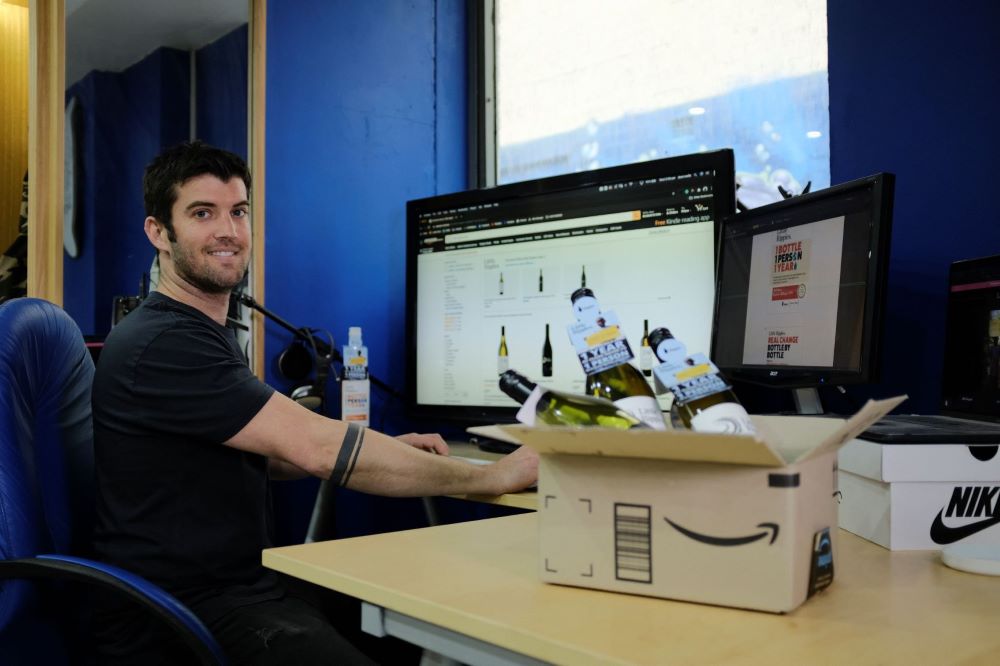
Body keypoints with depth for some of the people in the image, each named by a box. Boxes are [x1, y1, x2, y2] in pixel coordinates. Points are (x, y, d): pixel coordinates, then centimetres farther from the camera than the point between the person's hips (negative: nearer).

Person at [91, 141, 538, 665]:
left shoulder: (202, 335, 15)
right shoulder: (163, 345, -19)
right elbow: (316, 447, -25)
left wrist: (387, 452, 6)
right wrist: (493, 476, -18)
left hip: (247, 583, 10)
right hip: (184, 617, -10)